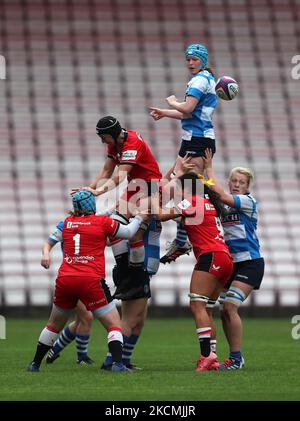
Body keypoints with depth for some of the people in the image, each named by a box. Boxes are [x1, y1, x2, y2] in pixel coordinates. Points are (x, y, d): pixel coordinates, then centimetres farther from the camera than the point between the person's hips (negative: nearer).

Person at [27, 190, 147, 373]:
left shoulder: (68, 222, 12)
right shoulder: (102, 221, -1)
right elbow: (129, 232, 9)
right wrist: (139, 217, 26)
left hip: (64, 280, 4)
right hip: (91, 281, -4)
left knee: (54, 325, 22)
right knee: (114, 324, 2)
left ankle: (35, 364, 28)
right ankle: (117, 363, -16)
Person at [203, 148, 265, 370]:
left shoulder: (249, 202, -8)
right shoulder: (224, 207, 12)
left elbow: (222, 196, -19)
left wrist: (209, 168, -12)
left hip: (250, 263, -7)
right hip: (231, 264, 7)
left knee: (229, 306, -18)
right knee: (225, 311, 2)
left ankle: (236, 357, -12)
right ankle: (235, 357, 11)